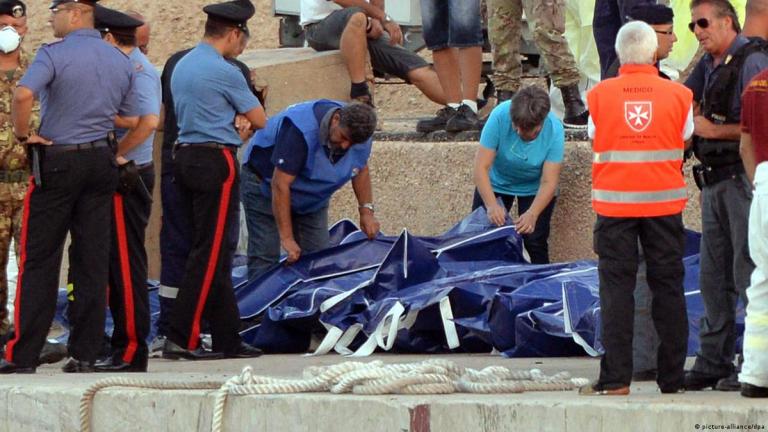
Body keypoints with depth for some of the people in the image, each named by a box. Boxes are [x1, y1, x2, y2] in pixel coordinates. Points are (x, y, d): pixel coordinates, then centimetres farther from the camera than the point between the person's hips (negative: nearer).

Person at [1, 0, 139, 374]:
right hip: (101, 161, 5)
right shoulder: (121, 62, 8)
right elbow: (130, 120, 15)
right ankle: (85, 354, 4)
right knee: (92, 261, 5)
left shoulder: (55, 54, -11)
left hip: (58, 161, -5)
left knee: (39, 260, 0)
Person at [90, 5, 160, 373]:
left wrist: (113, 154, -19)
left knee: (126, 265, -7)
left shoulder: (137, 71, -13)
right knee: (117, 264, 12)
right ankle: (124, 347, 16)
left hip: (126, 179, -10)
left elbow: (149, 121, -27)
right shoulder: (124, 68, 16)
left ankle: (130, 352, -5)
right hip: (119, 178, 10)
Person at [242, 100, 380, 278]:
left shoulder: (362, 140, -17)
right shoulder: (300, 130, -38)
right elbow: (280, 184, -36)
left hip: (313, 199, 6)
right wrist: (287, 238, -35)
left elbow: (361, 169, 7)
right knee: (264, 257, -14)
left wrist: (367, 210, -5)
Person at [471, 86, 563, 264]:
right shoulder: (500, 116, -32)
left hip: (534, 188, -1)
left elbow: (548, 182, -29)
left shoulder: (554, 130, -30)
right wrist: (491, 205, -43)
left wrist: (532, 214, -45)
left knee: (535, 242, -11)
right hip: (497, 182, 1)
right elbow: (481, 166, -30)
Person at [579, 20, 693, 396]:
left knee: (616, 286, 2)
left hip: (615, 203, 0)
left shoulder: (599, 95, -3)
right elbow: (685, 138, 8)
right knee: (668, 286, 8)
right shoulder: (678, 95, -3)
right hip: (664, 201, 0)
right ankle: (672, 376, 9)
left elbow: (594, 137, 7)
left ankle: (615, 377, -4)